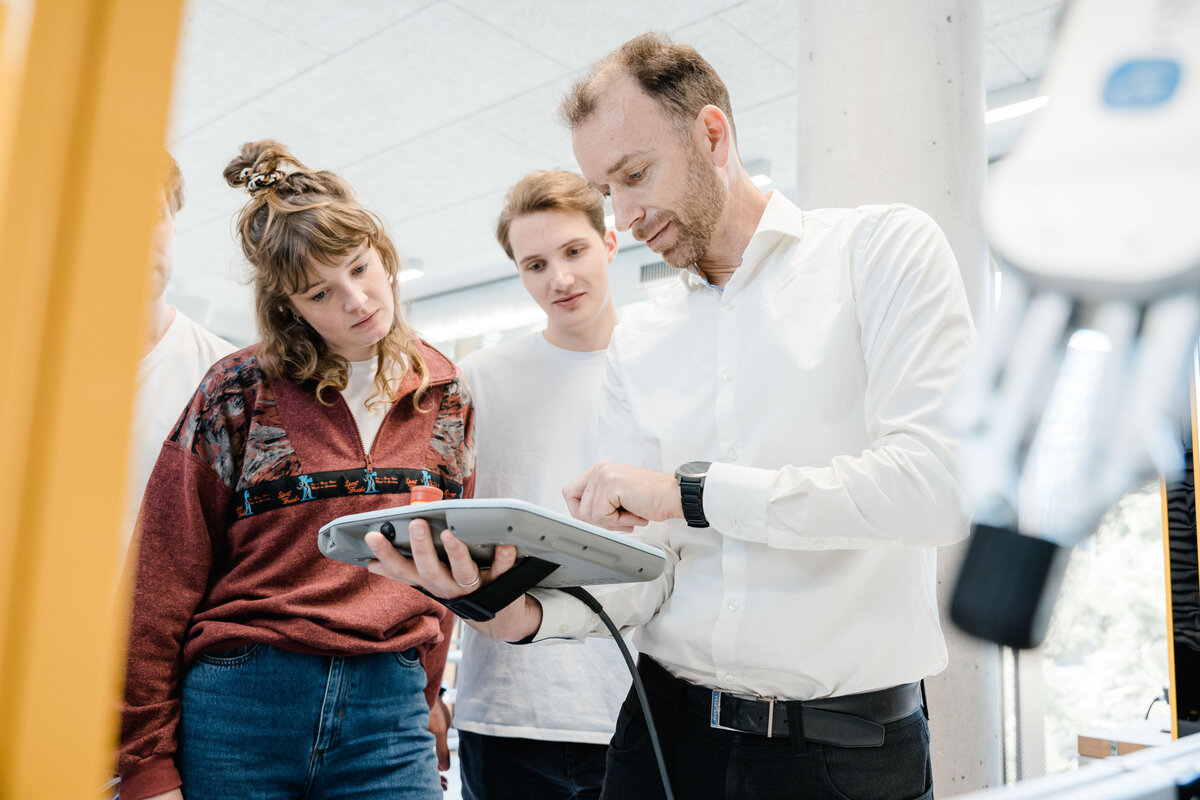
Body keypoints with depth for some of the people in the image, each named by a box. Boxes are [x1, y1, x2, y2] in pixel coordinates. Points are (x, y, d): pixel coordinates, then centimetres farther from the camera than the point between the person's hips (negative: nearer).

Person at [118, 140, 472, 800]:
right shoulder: (238, 393, -2)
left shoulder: (446, 399, 7)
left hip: (389, 716, 2)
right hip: (237, 706, -1)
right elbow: (162, 584, -3)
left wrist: (424, 702, 8)